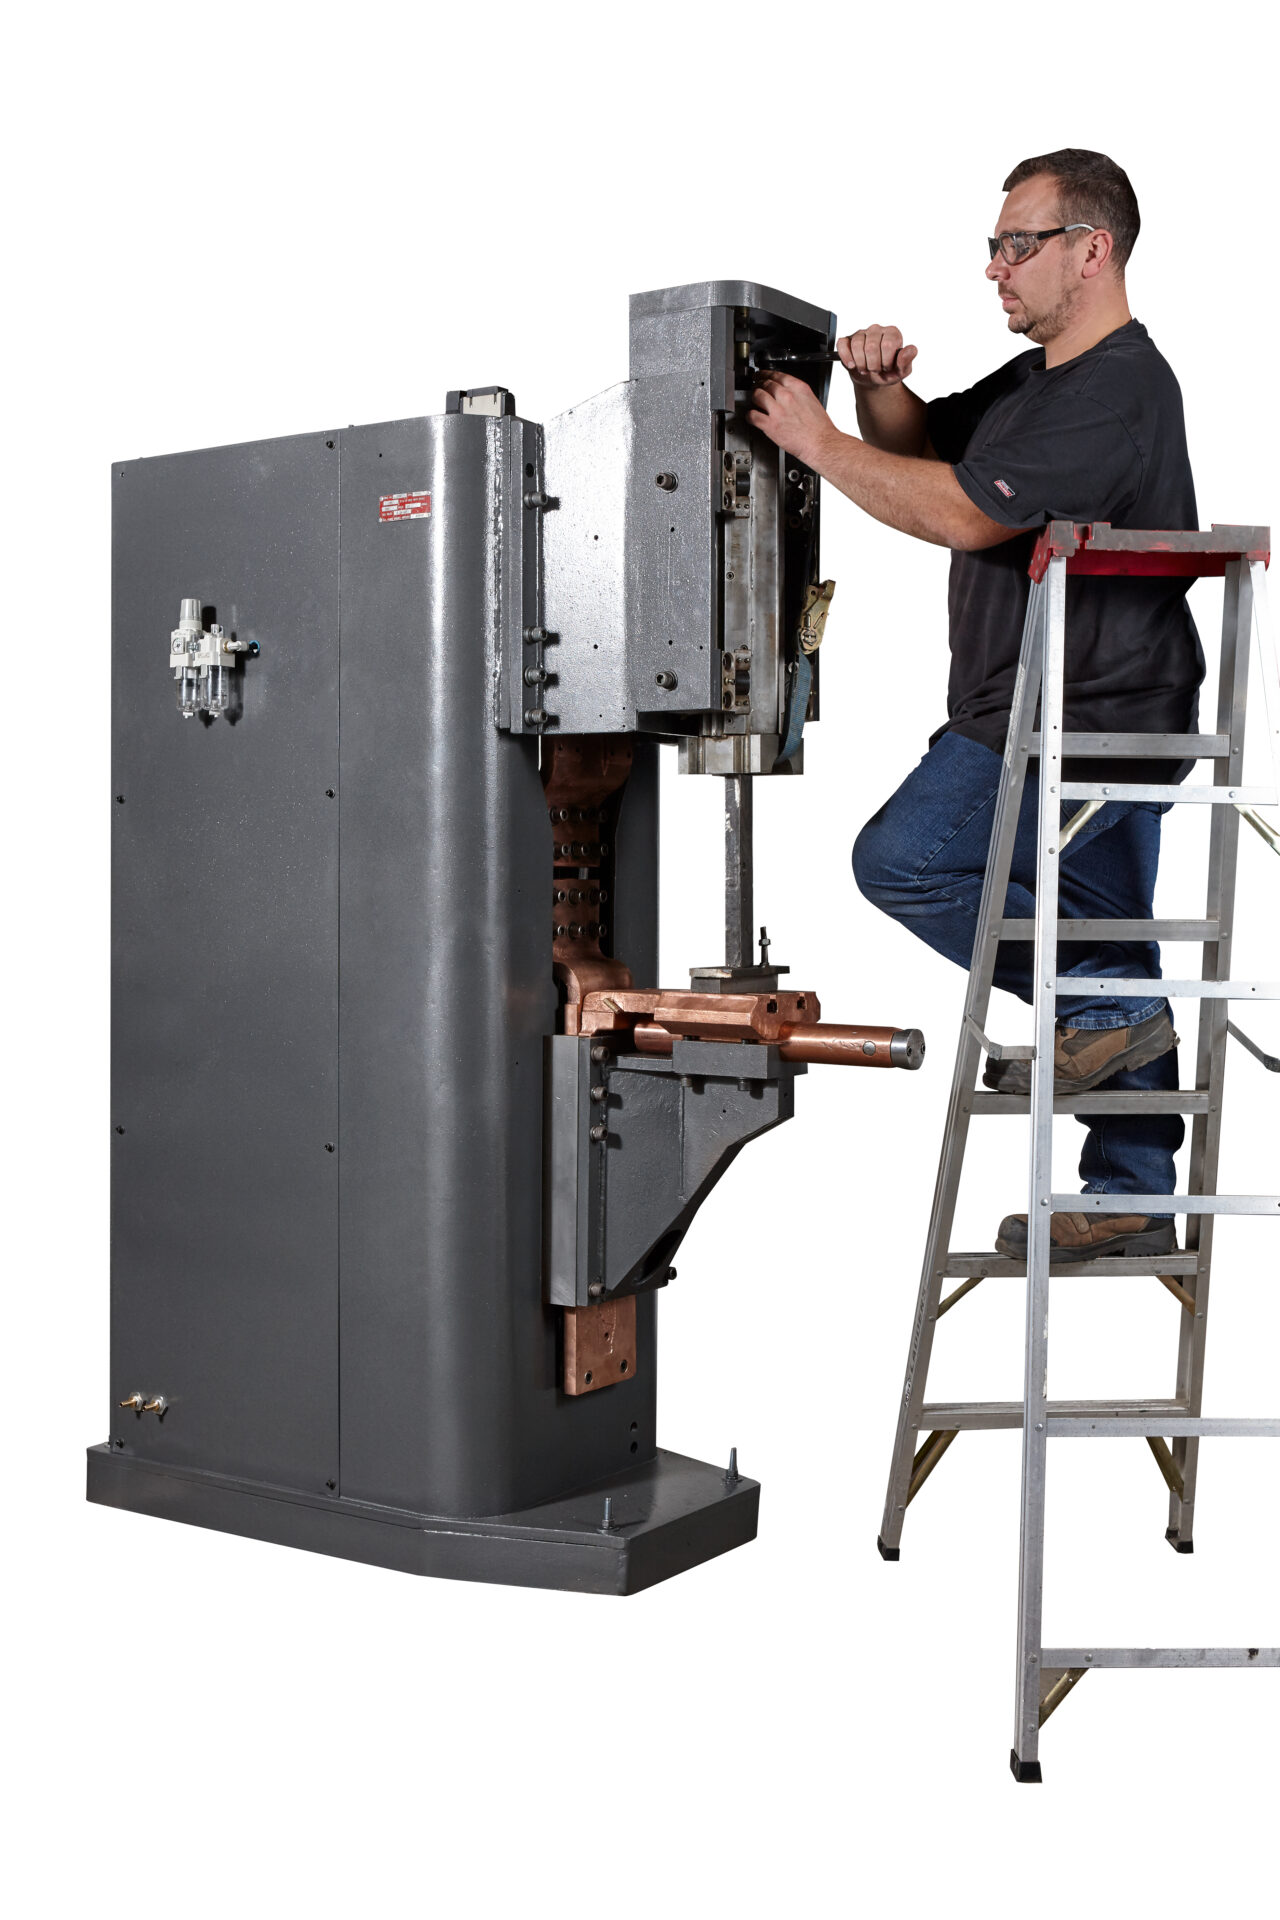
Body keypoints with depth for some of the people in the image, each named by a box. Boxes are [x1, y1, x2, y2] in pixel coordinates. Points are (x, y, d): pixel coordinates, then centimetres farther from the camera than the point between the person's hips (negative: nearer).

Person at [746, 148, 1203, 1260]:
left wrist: (819, 440, -17)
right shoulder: (1040, 379, 18)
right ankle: (1132, 1202, 23)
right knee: (1114, 961, 13)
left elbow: (962, 512, -24)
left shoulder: (1119, 390, -16)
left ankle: (1104, 1003, -6)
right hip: (1109, 725, 10)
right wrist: (881, 386, 1)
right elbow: (925, 443, 23)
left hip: (1076, 728, -10)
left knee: (905, 859, -16)